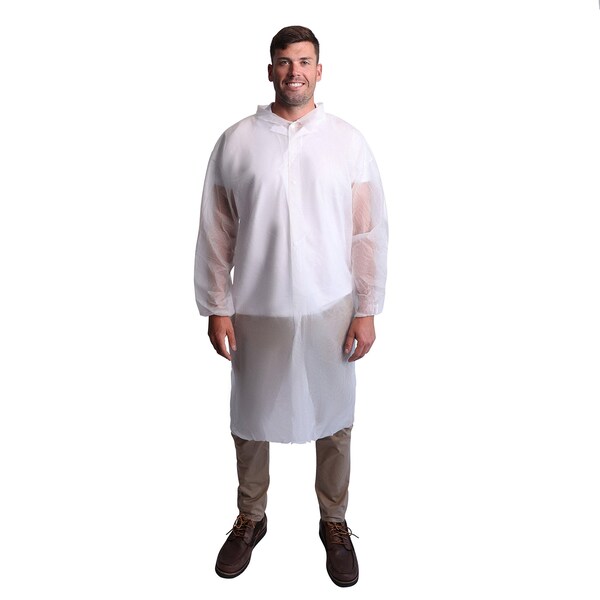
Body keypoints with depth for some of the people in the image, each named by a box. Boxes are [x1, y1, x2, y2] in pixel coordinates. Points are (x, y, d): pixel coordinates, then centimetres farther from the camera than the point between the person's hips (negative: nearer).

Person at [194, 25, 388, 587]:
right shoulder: (235, 141, -2)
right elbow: (216, 233, 0)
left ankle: (334, 522, 37)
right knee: (250, 419, 14)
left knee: (333, 419, 13)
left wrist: (366, 309, -2)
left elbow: (369, 231, 0)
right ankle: (250, 518, 39)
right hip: (256, 310, 0)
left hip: (330, 309, 0)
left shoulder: (348, 141, -1)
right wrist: (217, 308, -2)